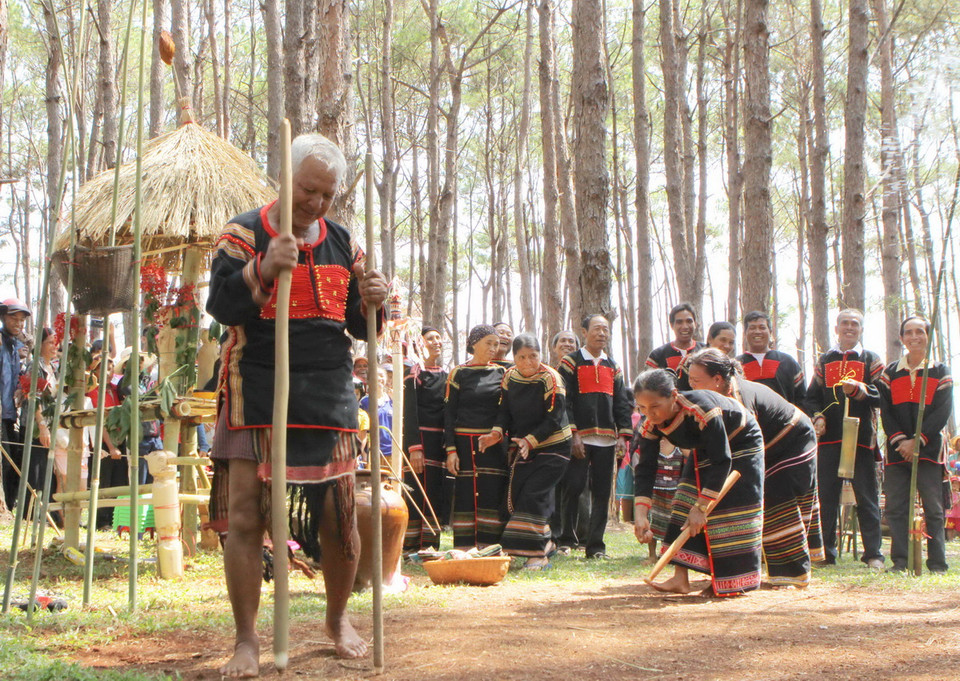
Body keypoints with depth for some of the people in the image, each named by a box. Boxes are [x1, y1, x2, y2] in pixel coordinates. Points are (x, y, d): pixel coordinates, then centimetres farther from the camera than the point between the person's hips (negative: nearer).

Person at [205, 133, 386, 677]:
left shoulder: (342, 244, 11)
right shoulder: (244, 235, -2)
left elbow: (360, 326, 14)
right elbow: (221, 305, -16)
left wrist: (372, 302, -9)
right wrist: (264, 269, -32)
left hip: (329, 397, 4)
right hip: (258, 398, -3)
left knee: (339, 519, 4)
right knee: (246, 518, -7)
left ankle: (339, 619, 26)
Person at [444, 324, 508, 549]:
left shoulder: (501, 372, 11)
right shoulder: (459, 374, 2)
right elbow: (449, 413, -1)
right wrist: (451, 449, -8)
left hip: (495, 444, 3)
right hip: (466, 444, -3)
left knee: (494, 494, -2)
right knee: (466, 495, -3)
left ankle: (488, 550, 1)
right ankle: (465, 551, 1)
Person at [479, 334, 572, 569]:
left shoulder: (551, 379, -17)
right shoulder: (509, 377, 1)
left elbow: (554, 418, -19)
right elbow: (505, 410, 3)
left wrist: (531, 440, -28)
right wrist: (498, 432, -17)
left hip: (552, 447, -7)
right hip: (524, 447, 7)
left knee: (534, 495, -18)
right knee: (516, 496, 3)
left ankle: (538, 554, -12)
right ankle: (545, 543, 21)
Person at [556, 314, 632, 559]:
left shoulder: (613, 368, 18)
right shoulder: (571, 363, 3)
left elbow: (623, 403, 16)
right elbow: (564, 401, -4)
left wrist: (623, 435, 4)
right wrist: (572, 434, -13)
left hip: (606, 439, 4)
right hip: (579, 438, -4)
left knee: (602, 492, 3)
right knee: (573, 488, -6)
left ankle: (595, 545, 7)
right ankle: (566, 539, 5)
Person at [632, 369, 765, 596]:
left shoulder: (701, 409, -42)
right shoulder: (651, 424, -21)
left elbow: (722, 461, -37)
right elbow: (645, 468, -20)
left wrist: (701, 507, -37)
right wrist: (640, 515, -32)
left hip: (740, 446, -6)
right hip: (704, 450, 6)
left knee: (732, 511, -11)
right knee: (686, 501, -7)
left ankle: (734, 581, 2)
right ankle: (680, 579, -9)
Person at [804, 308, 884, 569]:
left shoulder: (871, 360, 10)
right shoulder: (824, 361, 16)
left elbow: (882, 396, -1)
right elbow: (811, 396, 14)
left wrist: (859, 389, -18)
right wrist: (817, 417, -5)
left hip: (861, 437, -2)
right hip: (829, 437, 2)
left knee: (867, 496, -2)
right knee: (826, 496, 2)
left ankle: (873, 554, 2)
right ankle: (825, 552, 8)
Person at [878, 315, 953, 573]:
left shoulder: (940, 372, 6)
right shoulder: (890, 373, 12)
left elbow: (942, 412, -4)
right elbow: (885, 411, 5)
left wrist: (917, 441, -13)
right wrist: (899, 440, -10)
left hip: (929, 449, -2)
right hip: (897, 450, 2)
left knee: (933, 508, -3)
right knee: (896, 508, -3)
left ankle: (937, 564, 0)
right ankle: (900, 562, 0)